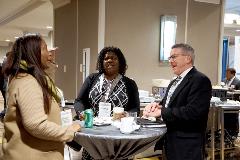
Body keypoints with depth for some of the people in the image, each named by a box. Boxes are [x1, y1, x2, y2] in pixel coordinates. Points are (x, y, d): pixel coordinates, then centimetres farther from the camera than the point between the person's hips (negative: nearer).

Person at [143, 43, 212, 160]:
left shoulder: (200, 80, -14)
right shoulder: (174, 82, 16)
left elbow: (193, 111, -25)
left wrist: (161, 112, -21)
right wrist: (159, 106, -7)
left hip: (187, 146, -8)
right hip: (171, 142, 8)